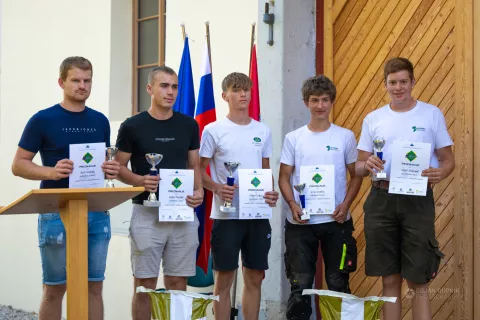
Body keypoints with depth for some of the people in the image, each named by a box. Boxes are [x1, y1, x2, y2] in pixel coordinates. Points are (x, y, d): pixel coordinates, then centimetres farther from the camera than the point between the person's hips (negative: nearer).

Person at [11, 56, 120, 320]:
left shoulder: (100, 121, 11)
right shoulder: (43, 120, -3)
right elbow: (18, 165, -3)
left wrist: (112, 170, -4)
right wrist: (51, 172, -20)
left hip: (96, 212, 4)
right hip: (57, 212, -4)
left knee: (94, 286, 6)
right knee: (54, 288, 3)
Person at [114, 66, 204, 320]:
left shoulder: (189, 125, 9)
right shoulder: (132, 126, -2)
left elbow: (194, 165, 14)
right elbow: (119, 167, 1)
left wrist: (199, 190, -6)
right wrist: (140, 181, -19)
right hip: (147, 213, -3)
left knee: (177, 282, 7)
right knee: (145, 283, 1)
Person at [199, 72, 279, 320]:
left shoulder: (263, 131, 10)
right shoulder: (213, 130, -2)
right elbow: (199, 171, 0)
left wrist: (271, 192, -4)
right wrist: (216, 188, -19)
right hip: (226, 215, -4)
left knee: (255, 277, 9)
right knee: (224, 278, 3)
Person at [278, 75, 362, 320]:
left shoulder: (345, 137, 3)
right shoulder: (293, 138, 3)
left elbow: (356, 175, 6)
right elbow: (284, 177, 4)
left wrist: (345, 205, -9)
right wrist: (292, 204, -12)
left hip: (336, 220, 0)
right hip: (300, 222, 0)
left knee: (338, 282, 8)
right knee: (300, 283, 5)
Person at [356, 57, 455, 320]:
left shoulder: (432, 114, 4)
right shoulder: (373, 119, 10)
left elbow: (448, 159, 6)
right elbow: (359, 167, 11)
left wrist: (440, 173, -17)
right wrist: (367, 165, -13)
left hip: (417, 200, -2)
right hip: (381, 200, 2)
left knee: (418, 281, -2)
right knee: (390, 280, 9)